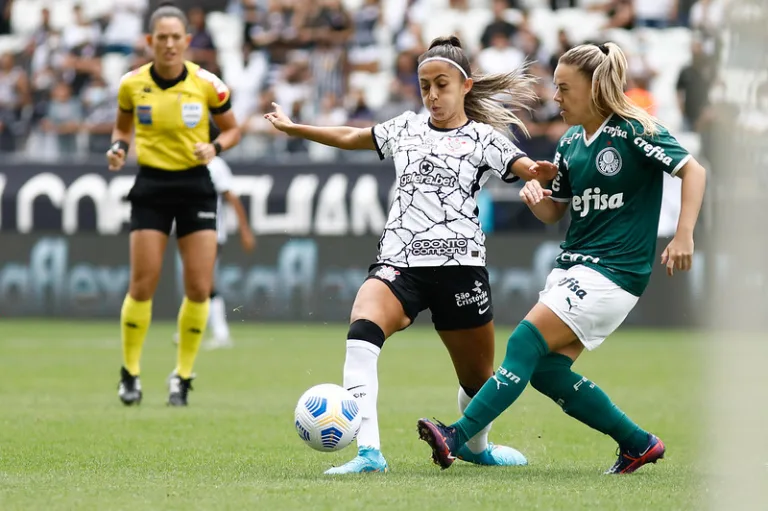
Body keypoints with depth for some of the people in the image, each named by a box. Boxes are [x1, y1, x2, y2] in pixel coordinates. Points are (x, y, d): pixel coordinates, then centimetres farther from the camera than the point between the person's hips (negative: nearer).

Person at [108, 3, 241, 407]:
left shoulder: (206, 84, -7)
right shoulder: (132, 84, -4)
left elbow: (231, 130, 7)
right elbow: (123, 126, 14)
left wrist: (215, 147, -13)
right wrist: (118, 148, -6)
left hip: (196, 185, 0)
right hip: (151, 185, 0)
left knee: (199, 289, -5)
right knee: (142, 286, -7)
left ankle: (183, 376, 12)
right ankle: (129, 372, 10)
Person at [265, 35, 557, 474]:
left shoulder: (483, 139, 2)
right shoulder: (407, 129, 15)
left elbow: (526, 167, -16)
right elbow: (350, 137, 31)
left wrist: (542, 172, -40)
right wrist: (294, 128, 37)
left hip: (459, 264, -2)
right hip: (400, 261, 2)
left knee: (477, 376, 11)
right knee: (362, 331, -29)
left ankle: (476, 445, 45)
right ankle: (369, 452, -36)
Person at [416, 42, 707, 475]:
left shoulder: (634, 130, -10)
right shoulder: (571, 143, 13)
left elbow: (694, 171, -13)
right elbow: (554, 212, 19)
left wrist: (684, 236, -23)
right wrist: (535, 196, -4)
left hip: (614, 272, -8)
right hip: (573, 265, 8)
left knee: (527, 342, -18)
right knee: (545, 370, -1)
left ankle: (456, 438, -22)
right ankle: (639, 444, 12)